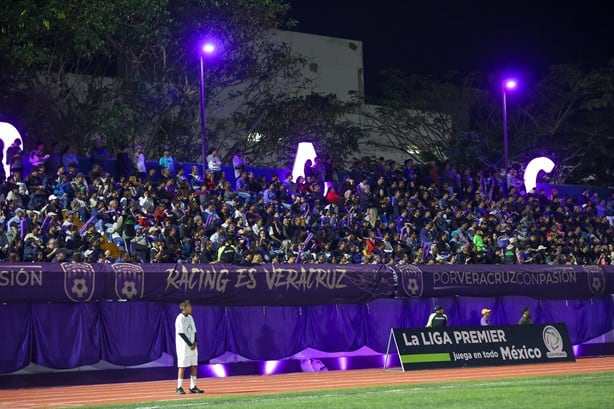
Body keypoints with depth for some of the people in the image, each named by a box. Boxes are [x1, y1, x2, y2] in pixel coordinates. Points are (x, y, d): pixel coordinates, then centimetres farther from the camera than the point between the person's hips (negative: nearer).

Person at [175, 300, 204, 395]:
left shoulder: (190, 317, 13)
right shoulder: (180, 318, -11)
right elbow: (181, 333, -16)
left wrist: (194, 343, -1)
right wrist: (190, 344, -16)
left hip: (192, 346, 8)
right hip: (184, 346, -8)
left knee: (194, 365, 6)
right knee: (182, 366, -5)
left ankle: (193, 387, 11)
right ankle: (179, 388, -1)